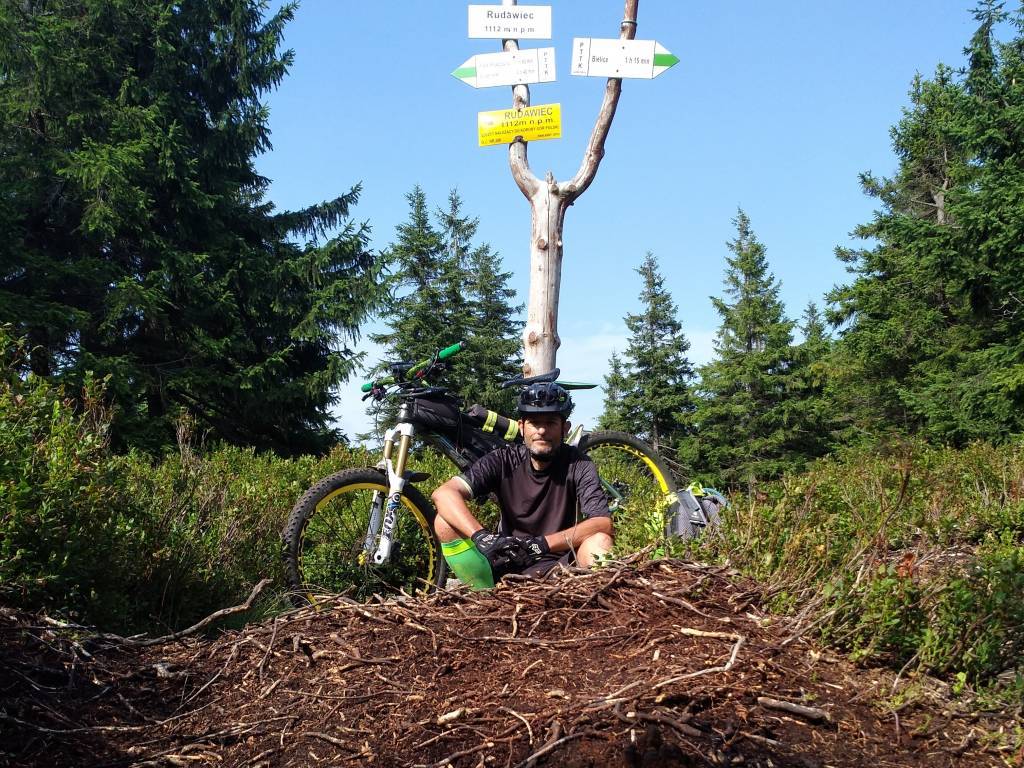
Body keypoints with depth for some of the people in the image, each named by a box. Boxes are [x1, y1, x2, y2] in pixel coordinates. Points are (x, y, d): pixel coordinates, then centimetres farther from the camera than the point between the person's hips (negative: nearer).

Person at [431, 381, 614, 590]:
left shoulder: (577, 464, -10)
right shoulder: (504, 461, -7)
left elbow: (604, 523, -22)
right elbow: (444, 494, -20)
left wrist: (542, 543, -34)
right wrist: (480, 536, -37)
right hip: (505, 563, 2)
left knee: (600, 542, -31)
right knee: (445, 522, -17)